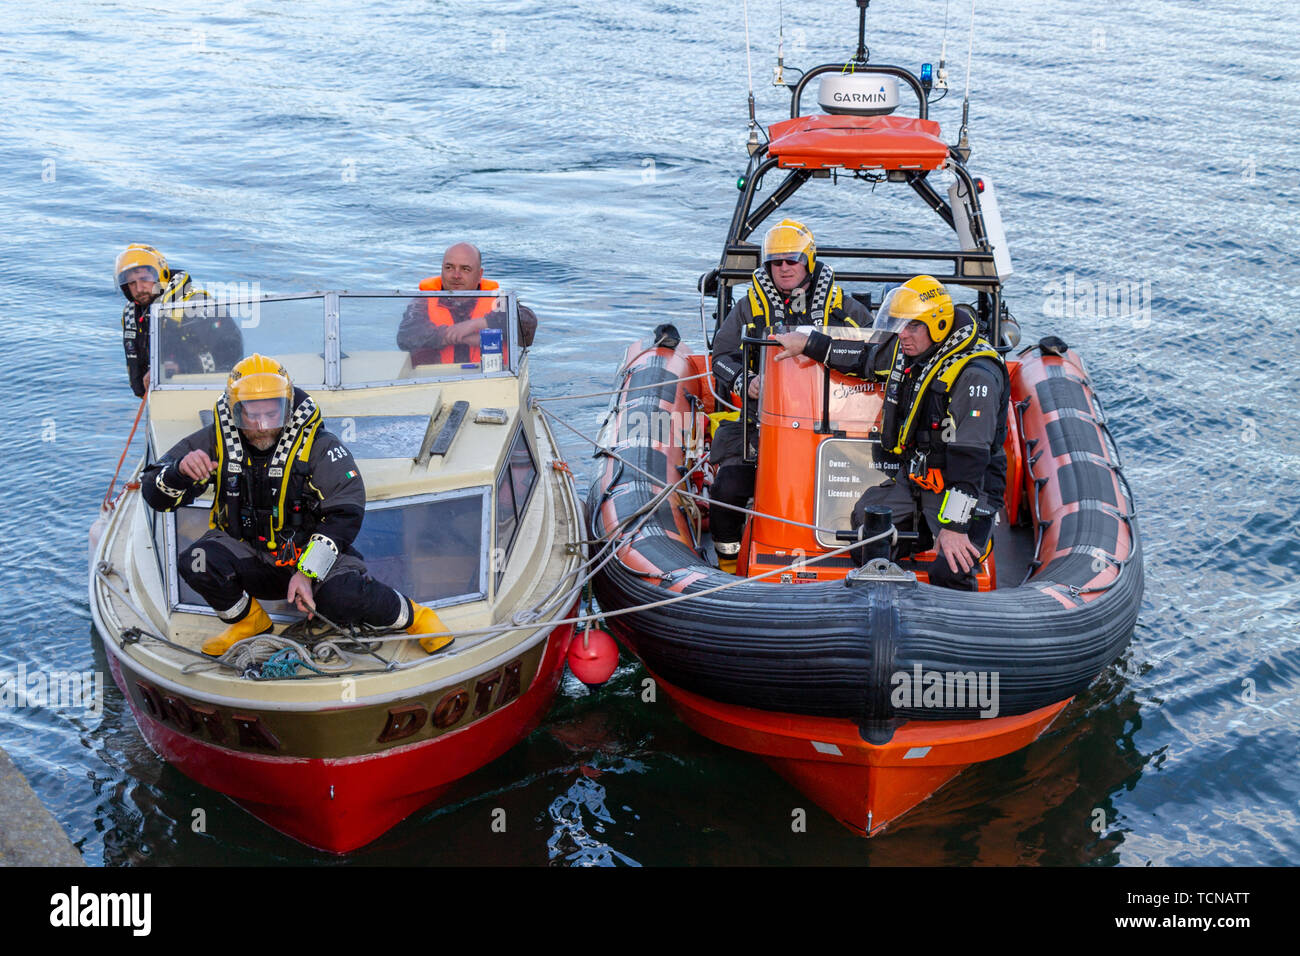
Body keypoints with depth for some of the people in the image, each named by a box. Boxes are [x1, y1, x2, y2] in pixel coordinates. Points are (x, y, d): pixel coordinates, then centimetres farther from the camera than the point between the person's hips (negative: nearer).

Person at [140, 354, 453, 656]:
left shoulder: (317, 446, -14)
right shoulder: (215, 442, -7)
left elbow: (345, 514, -16)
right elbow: (155, 494, -4)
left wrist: (308, 573, -26)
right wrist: (180, 471, -29)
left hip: (308, 553, -3)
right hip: (249, 555, 3)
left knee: (342, 596, -33)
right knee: (197, 563, -27)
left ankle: (412, 615, -2)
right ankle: (248, 621, 4)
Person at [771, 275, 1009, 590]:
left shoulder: (975, 375, -26)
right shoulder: (907, 349, -2)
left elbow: (969, 457, -30)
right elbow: (865, 358, 22)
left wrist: (954, 525, -32)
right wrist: (807, 343, 23)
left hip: (967, 486, -8)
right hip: (914, 475, 8)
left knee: (949, 572, -24)